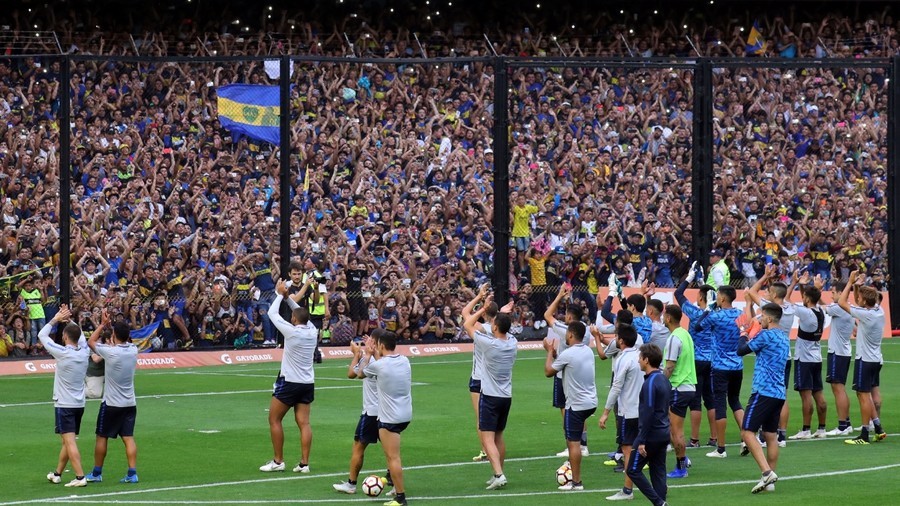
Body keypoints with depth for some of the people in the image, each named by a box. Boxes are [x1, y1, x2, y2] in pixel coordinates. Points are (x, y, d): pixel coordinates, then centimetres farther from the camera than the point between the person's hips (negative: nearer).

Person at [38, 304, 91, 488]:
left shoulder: (62, 353, -16)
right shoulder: (84, 352, 0)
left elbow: (42, 335, -4)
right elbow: (80, 335, 23)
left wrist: (56, 319, 6)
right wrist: (69, 319, 23)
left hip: (64, 405, -7)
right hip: (79, 404, 7)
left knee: (70, 441, -10)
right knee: (67, 441, 17)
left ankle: (80, 477, -19)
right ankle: (57, 474, 30)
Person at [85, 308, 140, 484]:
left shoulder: (110, 352, -19)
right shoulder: (133, 350, -4)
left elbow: (91, 341, -1)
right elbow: (125, 341, 21)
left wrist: (103, 325, 6)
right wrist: (110, 325, 17)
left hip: (111, 404, -4)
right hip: (130, 403, 4)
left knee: (102, 437, 8)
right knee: (128, 438, 3)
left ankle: (97, 473, 16)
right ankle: (132, 473, -4)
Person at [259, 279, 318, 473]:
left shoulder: (292, 331, -16)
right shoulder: (312, 332, 1)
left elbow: (272, 313, -5)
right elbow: (302, 314, 21)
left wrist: (280, 294, 9)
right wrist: (288, 296, 21)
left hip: (289, 382, -6)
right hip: (308, 383, 6)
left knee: (274, 420, 5)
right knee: (304, 423, 3)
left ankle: (278, 461, 4)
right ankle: (304, 463, -2)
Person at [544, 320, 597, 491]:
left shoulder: (568, 354, -17)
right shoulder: (588, 351, 8)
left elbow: (549, 372, -4)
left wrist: (550, 352, 8)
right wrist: (555, 354, 17)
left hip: (576, 404, -8)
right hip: (591, 401, 8)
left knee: (573, 442, -4)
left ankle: (576, 482, -2)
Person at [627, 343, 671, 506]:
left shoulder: (650, 383, -18)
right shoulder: (664, 380, 10)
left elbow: (648, 413, -21)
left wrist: (642, 441, -19)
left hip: (651, 435, -9)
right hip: (664, 434, 9)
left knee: (633, 470, -1)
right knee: (658, 472, 10)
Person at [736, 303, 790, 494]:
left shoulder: (766, 335, -11)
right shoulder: (784, 337, 15)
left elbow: (741, 350, -5)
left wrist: (744, 333, 12)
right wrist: (749, 334, 21)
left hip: (764, 391, -9)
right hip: (779, 392, 9)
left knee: (747, 432, -9)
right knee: (771, 435, 11)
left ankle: (767, 472, -22)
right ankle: (769, 481, 10)